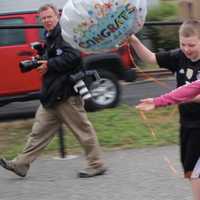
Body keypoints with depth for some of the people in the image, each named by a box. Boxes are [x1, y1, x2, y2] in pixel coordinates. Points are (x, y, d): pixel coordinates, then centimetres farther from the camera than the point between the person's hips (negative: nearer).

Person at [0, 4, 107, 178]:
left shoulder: (65, 35, -13)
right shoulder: (50, 38, 19)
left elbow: (73, 57, -24)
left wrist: (50, 65, -18)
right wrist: (40, 63, 9)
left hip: (67, 95, -10)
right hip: (52, 95, 10)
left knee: (82, 129, -1)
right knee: (40, 130, 9)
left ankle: (97, 164, 7)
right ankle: (22, 164, 10)